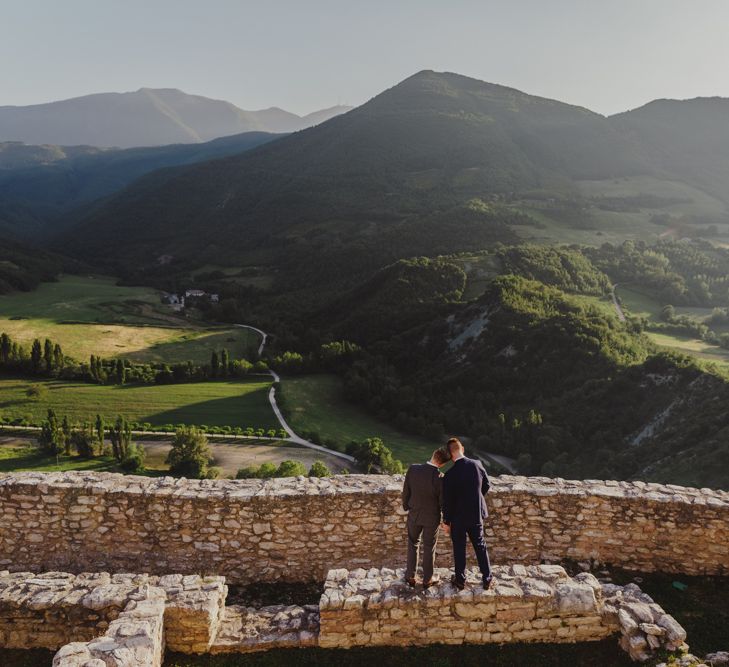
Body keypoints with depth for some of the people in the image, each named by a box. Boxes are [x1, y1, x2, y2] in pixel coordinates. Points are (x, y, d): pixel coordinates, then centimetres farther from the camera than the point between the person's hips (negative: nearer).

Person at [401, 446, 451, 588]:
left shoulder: (413, 469, -19)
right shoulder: (440, 478, -28)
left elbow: (406, 491, -7)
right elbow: (443, 501, -16)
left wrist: (406, 506, 11)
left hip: (414, 514, 3)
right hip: (432, 518, -2)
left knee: (413, 544, 23)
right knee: (429, 548, 17)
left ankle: (410, 576, 33)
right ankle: (427, 579, 31)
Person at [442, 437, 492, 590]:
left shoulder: (450, 474, -24)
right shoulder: (477, 464, -13)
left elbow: (447, 501, -16)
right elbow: (486, 485, 3)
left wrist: (446, 521, -3)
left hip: (458, 517, -3)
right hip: (476, 514, 4)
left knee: (459, 549, 14)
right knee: (480, 546, 19)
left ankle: (460, 580, 27)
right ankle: (487, 579, 28)